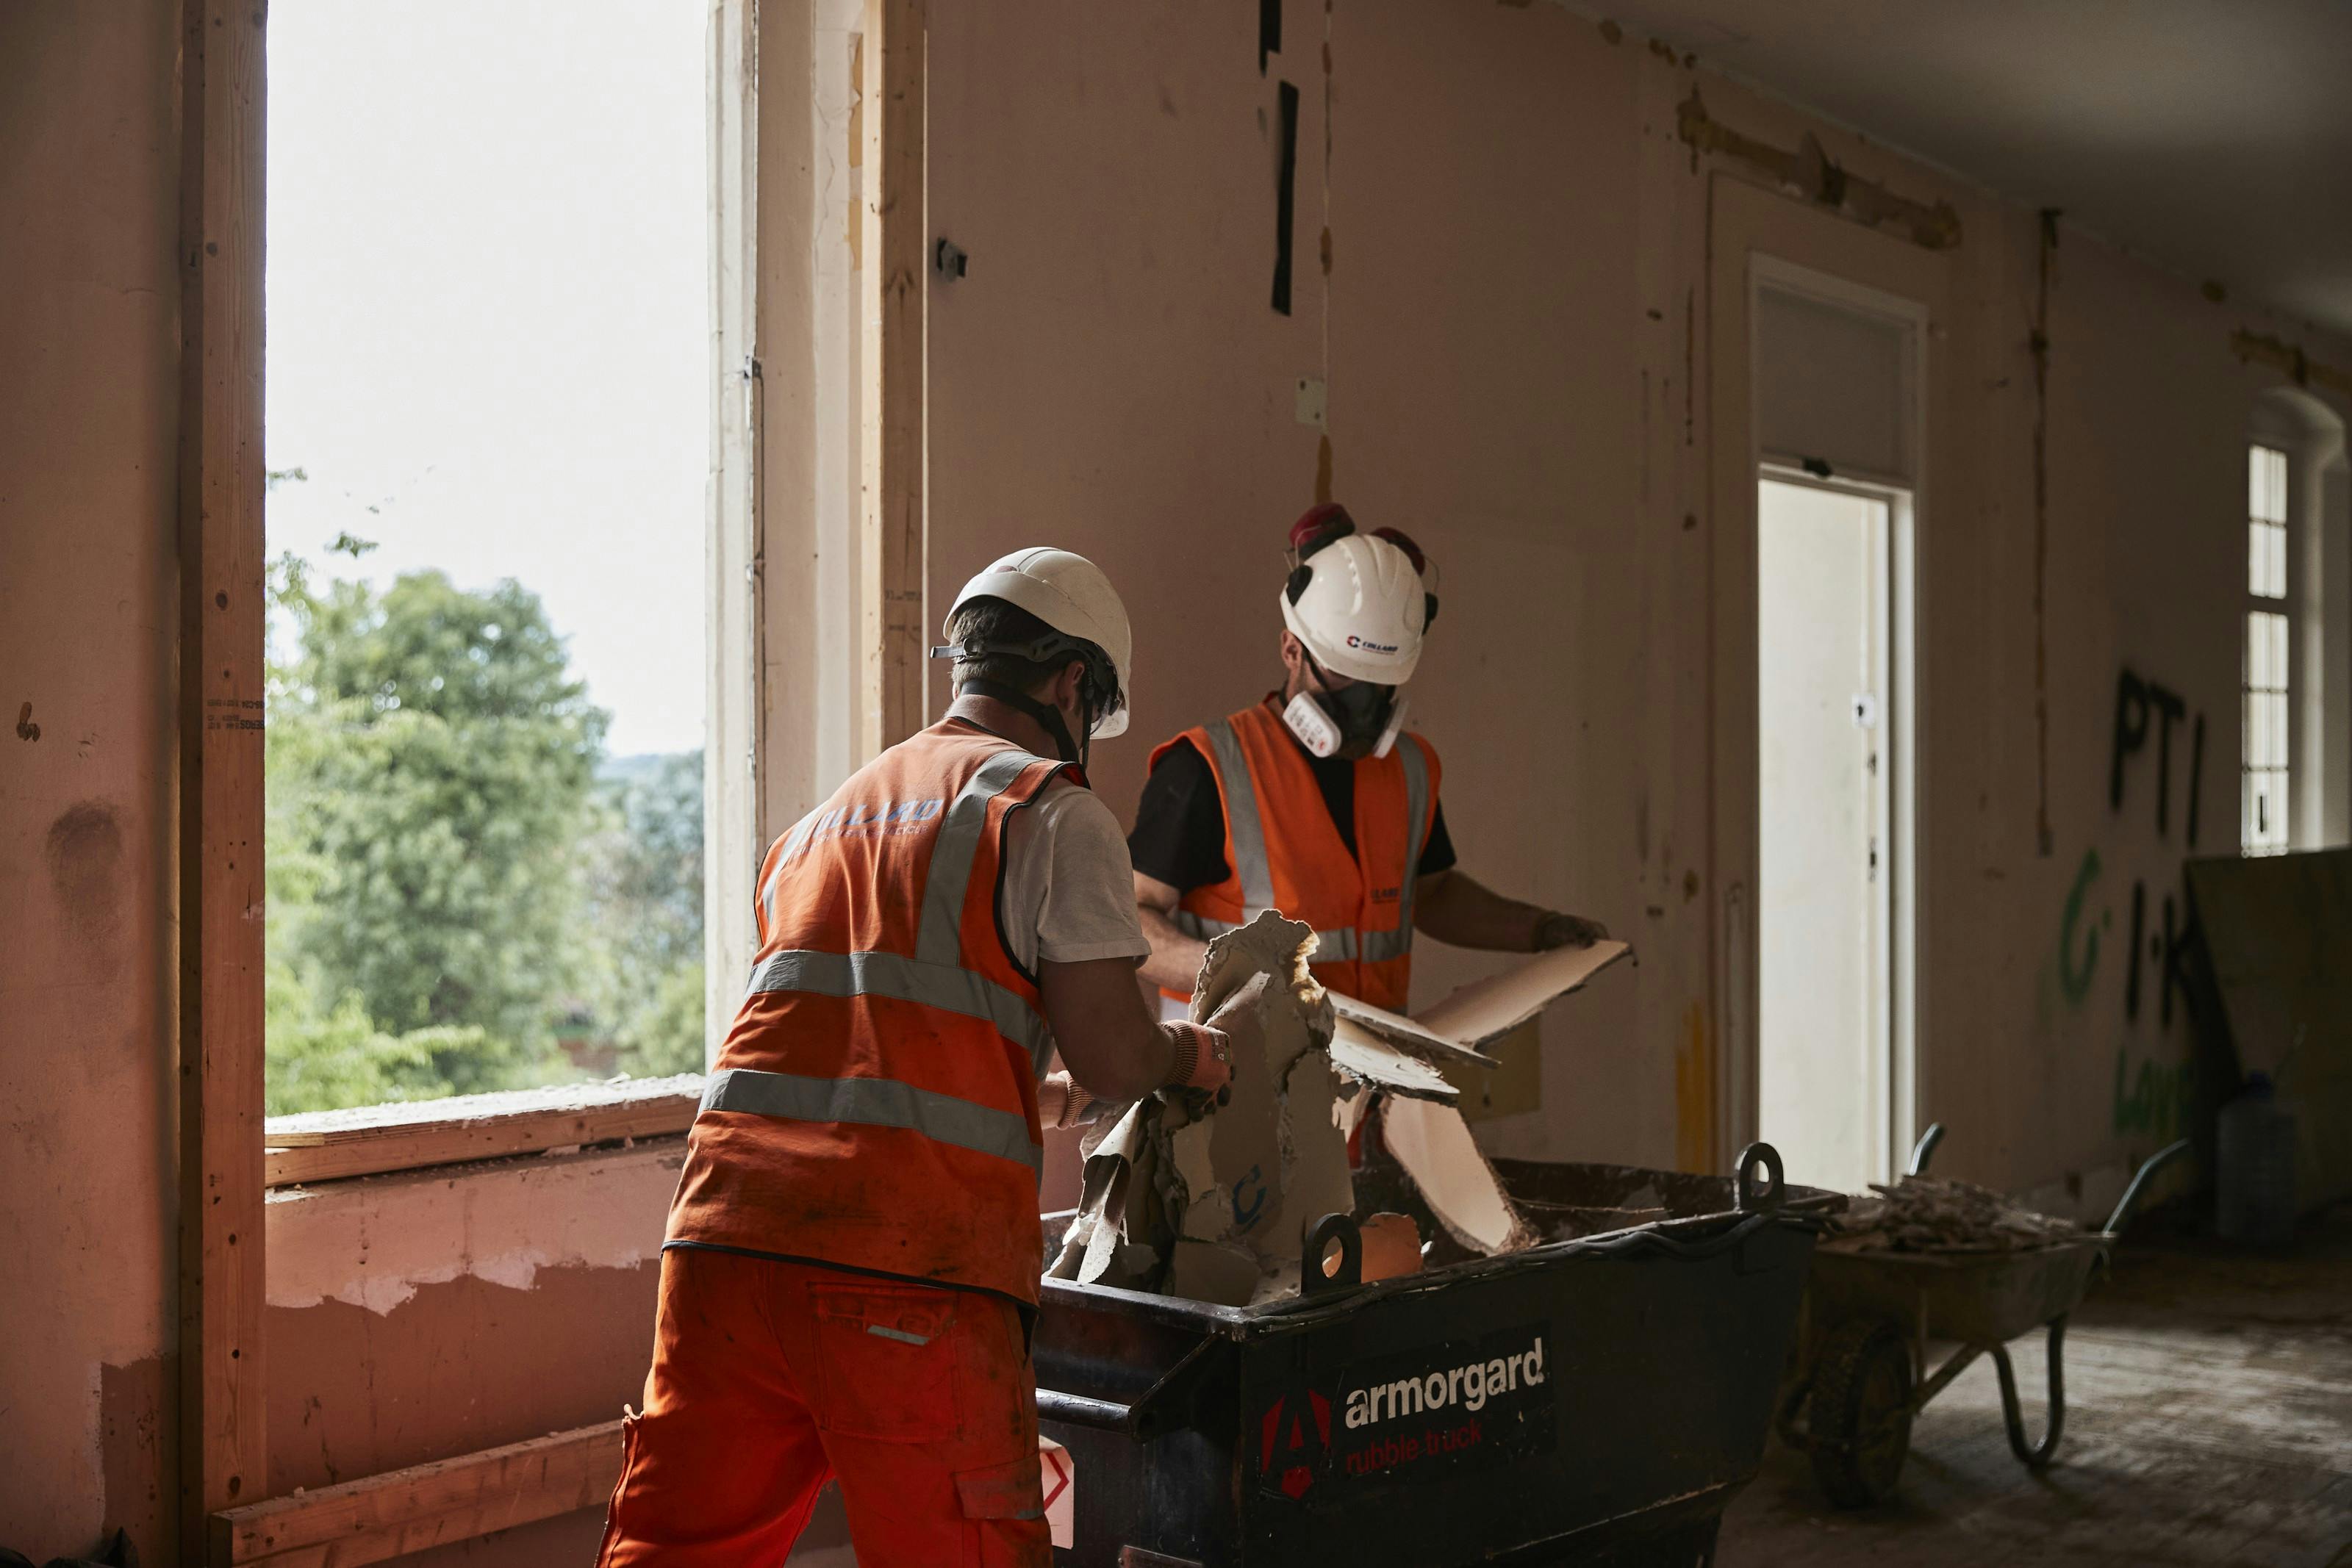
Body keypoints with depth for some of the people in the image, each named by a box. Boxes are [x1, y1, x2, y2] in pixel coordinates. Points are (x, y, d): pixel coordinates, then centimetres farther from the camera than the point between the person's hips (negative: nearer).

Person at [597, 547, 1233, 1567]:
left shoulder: (823, 822, 28)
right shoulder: (1051, 812, 5)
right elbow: (1111, 1053, -2)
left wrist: (1054, 1098, 40)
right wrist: (1184, 1056, 20)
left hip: (725, 1228, 6)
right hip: (904, 1260, -6)